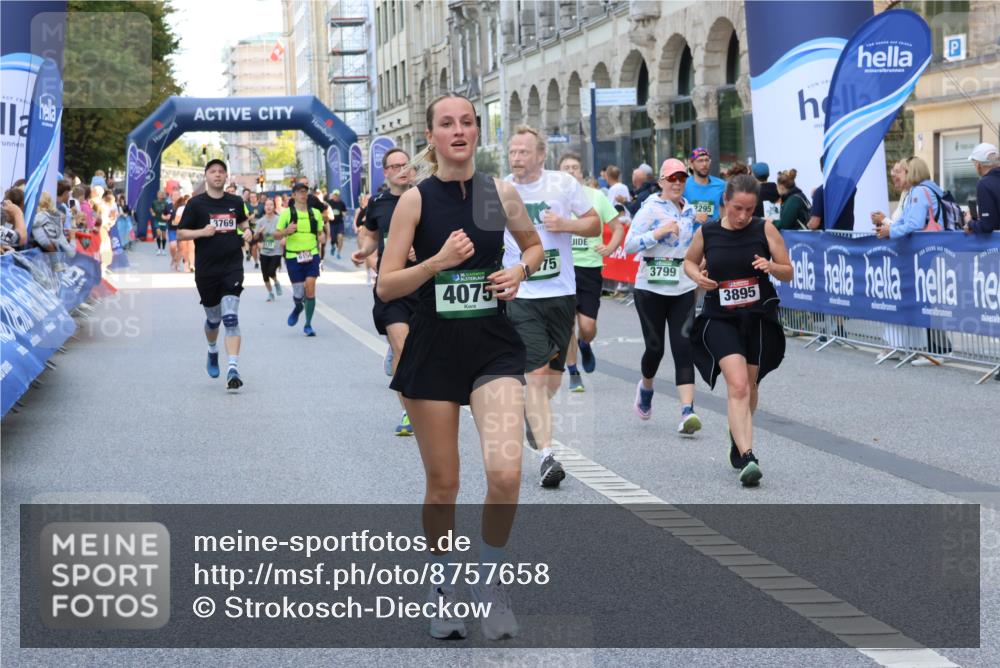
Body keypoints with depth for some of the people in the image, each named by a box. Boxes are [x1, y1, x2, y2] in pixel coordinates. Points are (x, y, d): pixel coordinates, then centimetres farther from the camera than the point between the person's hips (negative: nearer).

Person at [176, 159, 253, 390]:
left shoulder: (235, 202, 7)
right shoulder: (196, 203, -2)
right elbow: (180, 234, 0)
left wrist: (247, 231, 5)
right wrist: (202, 232, -17)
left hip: (232, 267, 0)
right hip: (206, 270, 0)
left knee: (231, 318, -14)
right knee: (213, 318, 14)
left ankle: (233, 369, -20)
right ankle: (212, 352, 46)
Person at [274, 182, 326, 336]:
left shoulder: (315, 213, 8)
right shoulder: (287, 213, 0)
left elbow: (320, 232, 20)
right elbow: (276, 235, 1)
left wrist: (321, 238, 0)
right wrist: (286, 231, -17)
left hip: (311, 255, 1)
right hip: (293, 256, -1)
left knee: (310, 288, -9)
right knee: (298, 293, -2)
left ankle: (308, 325, 3)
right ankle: (298, 307, 37)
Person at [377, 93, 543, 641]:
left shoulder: (500, 193, 2)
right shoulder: (416, 200, -3)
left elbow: (533, 245, 20)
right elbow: (385, 287, -5)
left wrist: (520, 271, -1)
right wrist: (438, 262, -20)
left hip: (493, 348, 1)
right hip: (434, 349, -1)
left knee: (505, 473, -18)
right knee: (443, 483, 7)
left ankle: (490, 578, 6)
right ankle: (441, 587, 29)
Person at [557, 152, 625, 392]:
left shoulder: (596, 196, 4)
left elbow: (618, 228, 8)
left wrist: (609, 248, -10)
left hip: (590, 267, 0)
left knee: (587, 326, -6)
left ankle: (585, 346, 31)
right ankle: (573, 373, 12)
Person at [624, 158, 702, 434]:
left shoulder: (689, 210, 10)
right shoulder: (651, 209, -7)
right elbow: (629, 245, -15)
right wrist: (659, 232, -23)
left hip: (683, 289, 3)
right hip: (651, 287, -3)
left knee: (683, 347, -9)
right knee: (655, 346, 3)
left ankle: (687, 411, -17)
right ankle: (645, 388, 36)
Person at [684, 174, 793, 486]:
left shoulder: (765, 230, -4)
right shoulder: (706, 233, -2)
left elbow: (788, 273, 1)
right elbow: (689, 261, 16)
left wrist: (771, 267, -21)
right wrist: (697, 276, -6)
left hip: (759, 318, 2)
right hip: (719, 319, -2)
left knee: (749, 387, 15)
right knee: (737, 385, -19)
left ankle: (737, 440, 42)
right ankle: (747, 457, -27)